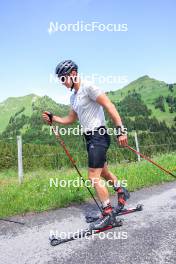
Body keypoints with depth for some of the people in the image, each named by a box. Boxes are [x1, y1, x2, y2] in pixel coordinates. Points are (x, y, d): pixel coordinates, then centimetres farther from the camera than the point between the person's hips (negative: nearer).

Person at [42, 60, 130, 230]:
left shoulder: (88, 87, -12)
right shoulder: (73, 97, 15)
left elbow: (109, 106, -18)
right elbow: (70, 119, 22)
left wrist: (120, 130, -23)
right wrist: (53, 118, 8)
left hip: (98, 135, -9)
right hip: (90, 137, 9)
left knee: (93, 176, -7)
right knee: (104, 172, 21)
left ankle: (108, 214, 9)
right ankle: (121, 192, 44)